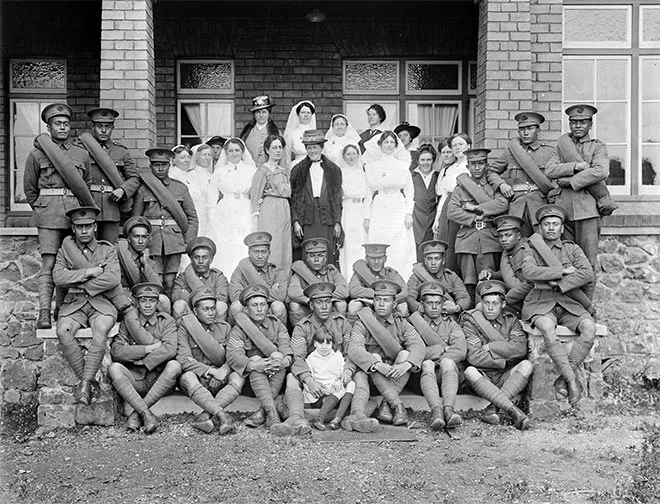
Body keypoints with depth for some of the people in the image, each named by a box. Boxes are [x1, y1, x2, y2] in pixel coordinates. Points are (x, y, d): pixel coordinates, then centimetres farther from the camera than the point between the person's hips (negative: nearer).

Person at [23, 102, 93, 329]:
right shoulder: (37, 154, 5)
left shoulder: (82, 154, 12)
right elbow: (30, 189, 13)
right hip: (49, 216, -3)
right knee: (49, 264, -9)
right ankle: (44, 313, -11)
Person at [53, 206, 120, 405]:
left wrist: (81, 285, -8)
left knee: (101, 330, -34)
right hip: (74, 303, 2)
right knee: (63, 331, -30)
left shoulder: (108, 250, 9)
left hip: (102, 302, -1)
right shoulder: (65, 248, 14)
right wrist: (88, 272, -9)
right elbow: (58, 277, -2)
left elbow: (113, 279, -9)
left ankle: (85, 383, -32)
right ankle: (85, 379, -20)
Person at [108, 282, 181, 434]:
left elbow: (170, 350, -15)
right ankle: (146, 414, -32)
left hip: (161, 380, -1)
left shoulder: (167, 321, 3)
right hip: (135, 380, 1)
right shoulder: (128, 323, 6)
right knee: (114, 368, -26)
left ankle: (137, 413, -23)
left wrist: (140, 361, -15)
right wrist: (149, 348, -14)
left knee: (174, 365, -31)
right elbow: (116, 351, -10)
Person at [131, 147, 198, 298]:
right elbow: (135, 218, 10)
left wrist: (189, 242, 2)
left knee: (170, 282, -2)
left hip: (174, 240, 1)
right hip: (151, 240, -1)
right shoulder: (143, 189, 6)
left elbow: (192, 216, 11)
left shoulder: (180, 188, 10)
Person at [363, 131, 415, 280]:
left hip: (399, 211, 0)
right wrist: (367, 216, 5)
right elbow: (368, 192, 11)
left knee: (401, 251, -5)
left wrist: (409, 213, -1)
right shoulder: (372, 166, 8)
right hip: (378, 211, 1)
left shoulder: (403, 165, 7)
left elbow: (409, 191, 8)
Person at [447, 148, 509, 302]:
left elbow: (503, 204, -7)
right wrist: (475, 218, -7)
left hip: (490, 241, -1)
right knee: (469, 284, -2)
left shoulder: (494, 186, 13)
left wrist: (475, 207, -8)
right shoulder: (460, 188, 16)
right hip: (467, 240, 1)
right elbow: (451, 212, 2)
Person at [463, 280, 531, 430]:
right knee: (470, 372, -33)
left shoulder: (511, 321, 9)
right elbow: (474, 357, -14)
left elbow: (520, 348, -12)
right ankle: (513, 410, -43)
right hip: (482, 377, -2)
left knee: (527, 365, -24)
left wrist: (489, 347, -12)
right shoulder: (471, 322, 0)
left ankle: (492, 408, -33)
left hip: (506, 378, 2)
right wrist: (505, 361, -10)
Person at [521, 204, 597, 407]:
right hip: (540, 304, -3)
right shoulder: (531, 248, 12)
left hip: (568, 303, 3)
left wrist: (558, 284, -11)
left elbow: (588, 274, -1)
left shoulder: (573, 249, 17)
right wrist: (562, 271, -9)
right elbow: (528, 272, -9)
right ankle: (572, 379, -33)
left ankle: (564, 378, -24)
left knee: (589, 326, -27)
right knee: (547, 327, -36)